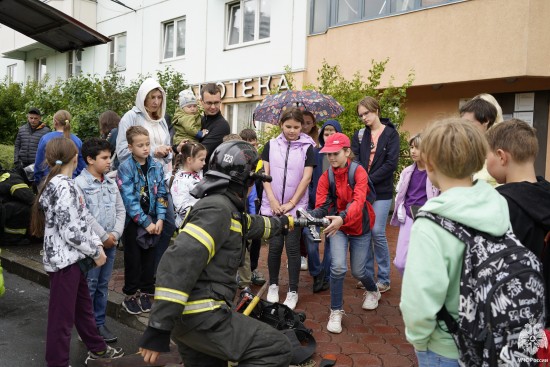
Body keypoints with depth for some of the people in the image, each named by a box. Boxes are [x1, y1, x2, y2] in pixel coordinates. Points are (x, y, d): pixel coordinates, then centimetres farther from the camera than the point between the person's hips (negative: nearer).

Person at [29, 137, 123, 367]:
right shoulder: (64, 187, -21)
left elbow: (81, 222, 13)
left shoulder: (57, 183, 10)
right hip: (63, 261, -10)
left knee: (83, 306, 22)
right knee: (62, 316, 3)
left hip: (71, 259, 10)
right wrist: (95, 252, -10)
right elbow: (72, 232, -23)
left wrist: (97, 244, 5)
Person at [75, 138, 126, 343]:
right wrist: (103, 236, -14)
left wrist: (115, 234, -4)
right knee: (89, 286, 2)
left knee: (103, 285, 13)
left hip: (111, 243, 6)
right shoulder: (80, 183, -9)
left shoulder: (111, 183, 11)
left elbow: (120, 210, 10)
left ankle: (99, 324, 24)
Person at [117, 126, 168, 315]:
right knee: (133, 259, 7)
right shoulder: (125, 168, -11)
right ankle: (130, 296, 21)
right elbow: (129, 200, -16)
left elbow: (161, 194, 4)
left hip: (153, 221, 4)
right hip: (133, 221, -3)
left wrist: (160, 219, -7)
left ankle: (146, 293, 25)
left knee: (149, 258, 11)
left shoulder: (156, 166, 2)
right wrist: (146, 222, -17)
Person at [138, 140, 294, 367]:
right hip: (201, 316, -10)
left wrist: (280, 223, 55)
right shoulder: (217, 209, -18)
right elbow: (179, 262, -28)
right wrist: (159, 327, -32)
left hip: (190, 314, 10)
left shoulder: (224, 207, 15)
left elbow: (251, 225, 37)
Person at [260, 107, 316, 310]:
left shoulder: (307, 147, -1)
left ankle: (293, 291, 12)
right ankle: (273, 285, 22)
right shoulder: (271, 145, 3)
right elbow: (265, 174, 2)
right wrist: (272, 201, -8)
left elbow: (306, 178, -4)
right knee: (275, 245, 3)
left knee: (292, 246, 1)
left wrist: (291, 203, -8)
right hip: (272, 205, 1)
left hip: (296, 206, -1)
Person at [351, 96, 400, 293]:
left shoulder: (390, 133, 0)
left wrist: (369, 180, -14)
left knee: (377, 232, -6)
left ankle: (384, 278, 7)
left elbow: (391, 163, -9)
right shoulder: (359, 134, 11)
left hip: (381, 191, -4)